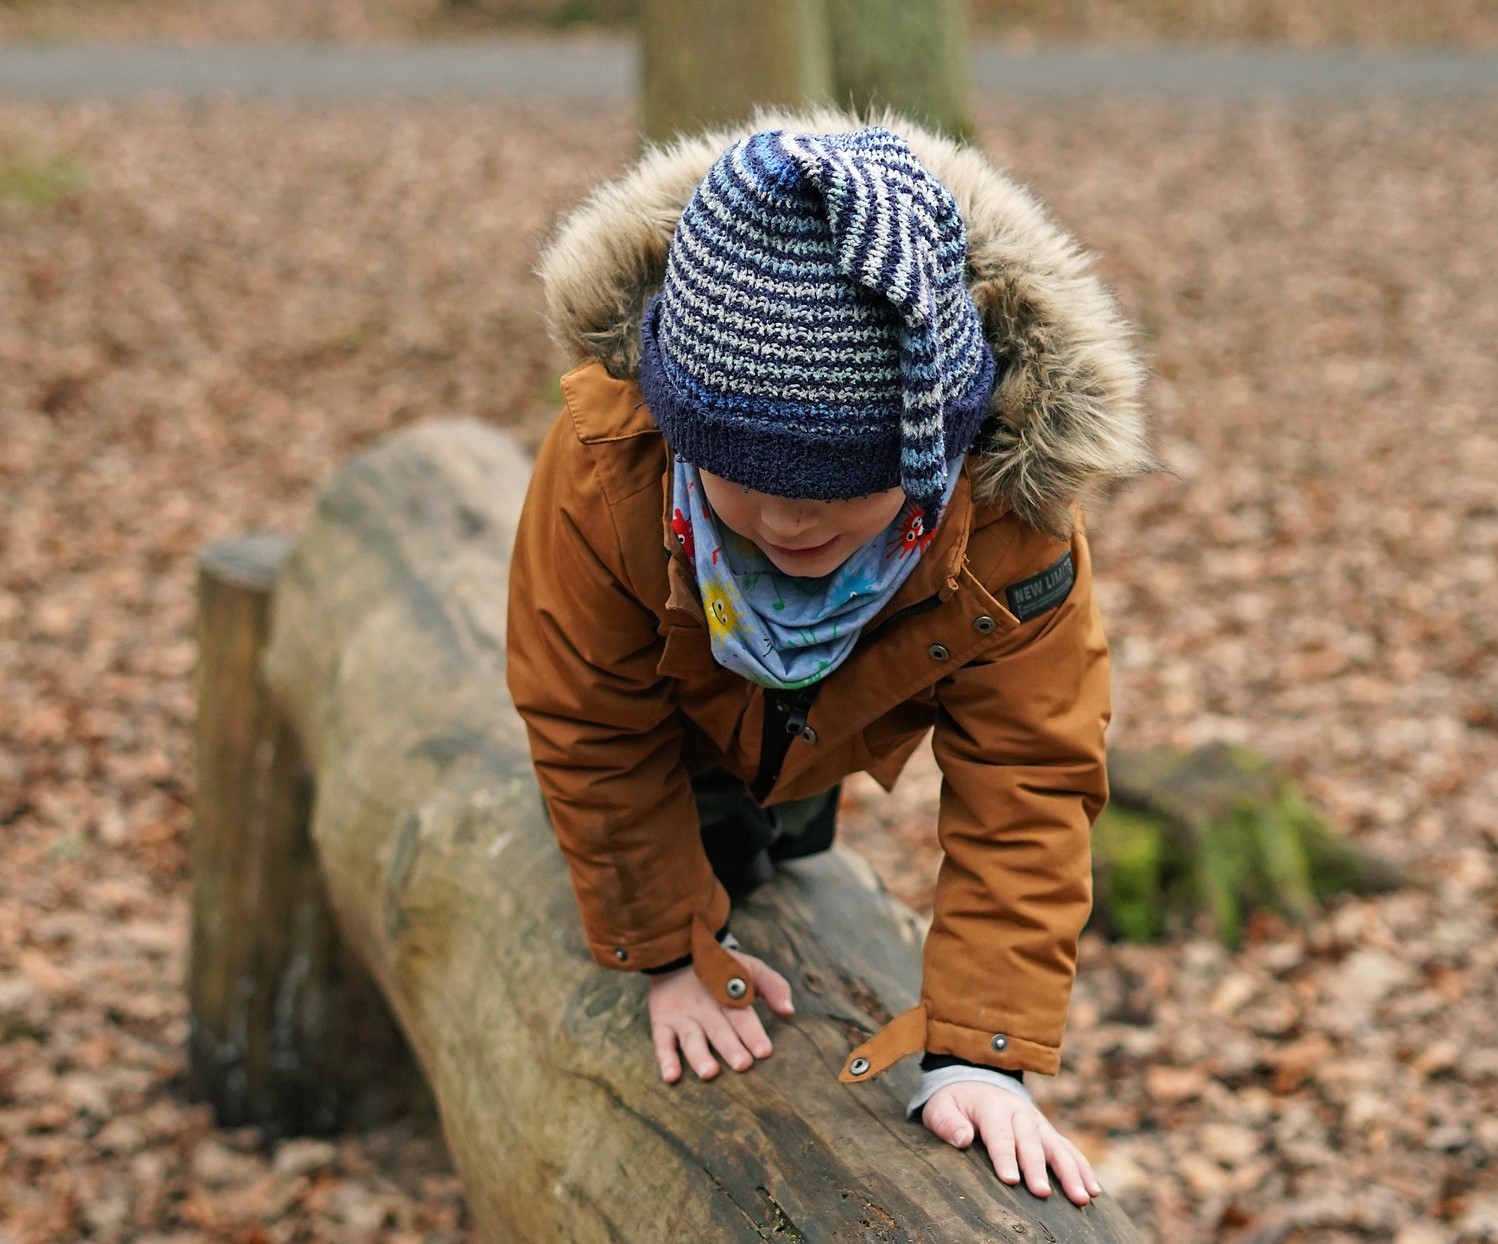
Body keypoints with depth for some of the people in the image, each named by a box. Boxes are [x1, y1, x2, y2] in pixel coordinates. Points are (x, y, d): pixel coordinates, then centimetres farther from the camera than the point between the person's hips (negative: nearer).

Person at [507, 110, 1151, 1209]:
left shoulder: (1011, 513, -47)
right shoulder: (602, 468, -47)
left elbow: (1026, 784, -38)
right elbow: (592, 727, -29)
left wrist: (981, 1051, -43)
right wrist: (674, 950, -21)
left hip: (833, 735, 2)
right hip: (677, 721, -2)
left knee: (785, 852, 30)